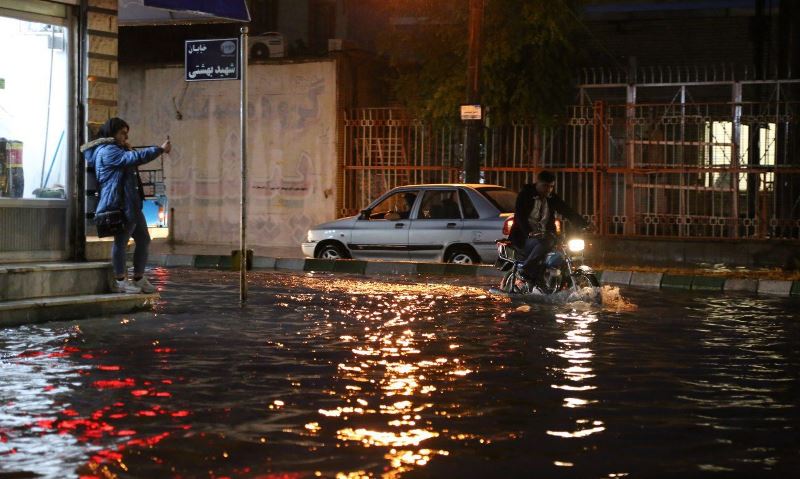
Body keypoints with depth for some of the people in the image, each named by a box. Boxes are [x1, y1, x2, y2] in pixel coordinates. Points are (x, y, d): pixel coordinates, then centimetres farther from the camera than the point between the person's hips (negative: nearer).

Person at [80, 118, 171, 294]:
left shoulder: (115, 150, 23)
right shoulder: (107, 151, -12)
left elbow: (130, 164, 30)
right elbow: (136, 158, -23)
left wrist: (129, 151, 15)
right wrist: (161, 149, -18)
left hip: (131, 205, 11)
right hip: (120, 205, -11)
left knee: (143, 240, 12)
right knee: (121, 241, -4)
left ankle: (139, 279, 19)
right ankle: (121, 281, 2)